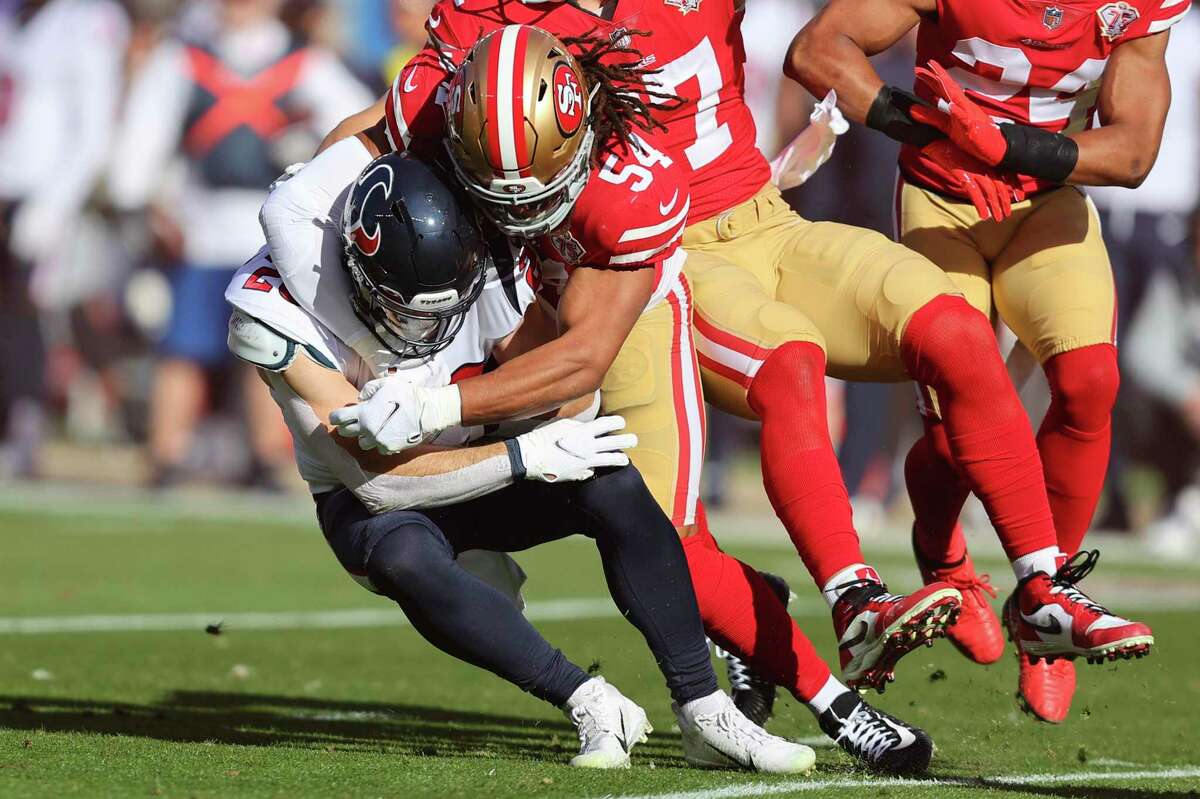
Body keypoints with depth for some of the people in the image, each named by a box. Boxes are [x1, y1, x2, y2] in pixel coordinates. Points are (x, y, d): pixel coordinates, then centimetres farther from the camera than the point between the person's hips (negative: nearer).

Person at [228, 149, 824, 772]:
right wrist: (523, 457, -36)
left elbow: (570, 394, -16)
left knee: (612, 485, -27)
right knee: (409, 562, -38)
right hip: (366, 498, -3)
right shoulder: (276, 306, -30)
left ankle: (705, 714, -18)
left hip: (481, 467, 3)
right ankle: (593, 708, -25)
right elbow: (379, 480, -30)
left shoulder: (480, 261, -21)